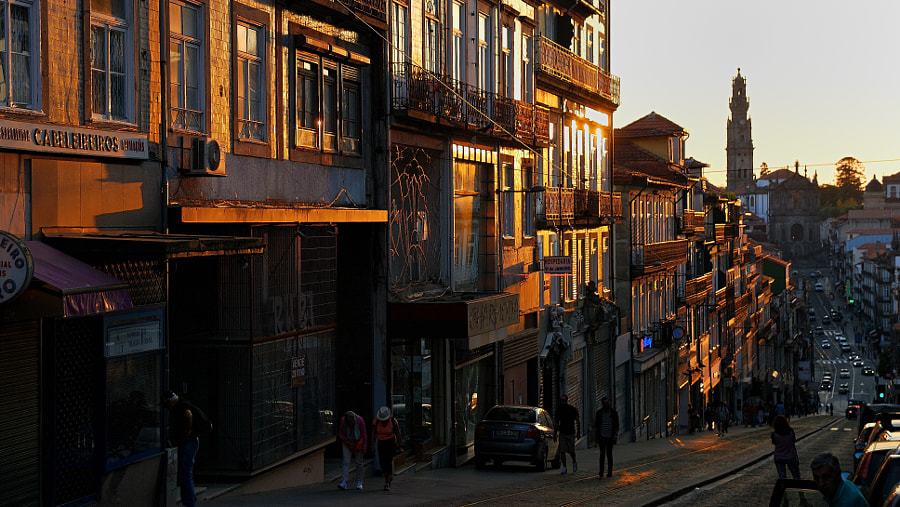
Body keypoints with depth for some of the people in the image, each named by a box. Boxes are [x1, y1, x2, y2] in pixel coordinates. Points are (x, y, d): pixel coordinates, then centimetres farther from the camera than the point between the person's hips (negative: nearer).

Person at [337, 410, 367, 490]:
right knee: (346, 462, -13)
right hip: (347, 442, 0)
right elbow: (340, 434, -8)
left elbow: (364, 434, -13)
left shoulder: (359, 420, -22)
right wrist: (349, 443, -14)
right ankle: (344, 482, -21)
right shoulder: (343, 420, -20)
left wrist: (364, 447, -11)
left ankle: (359, 483, 16)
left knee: (359, 463, 3)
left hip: (358, 443, 0)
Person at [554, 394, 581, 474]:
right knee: (562, 451, -6)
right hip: (562, 433, 3)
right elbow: (557, 422, 16)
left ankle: (574, 462, 31)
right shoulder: (559, 409, 7)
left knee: (571, 450, 1)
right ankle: (564, 468, -1)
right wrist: (555, 433, 14)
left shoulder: (573, 409, -3)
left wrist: (578, 432, -3)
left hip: (571, 433, -3)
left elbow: (578, 421, 1)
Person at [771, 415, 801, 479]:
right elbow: (794, 441, -1)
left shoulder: (774, 434, -19)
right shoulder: (791, 431, -15)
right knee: (796, 475, 18)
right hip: (791, 457, 0)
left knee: (781, 477, 7)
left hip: (779, 458, 0)